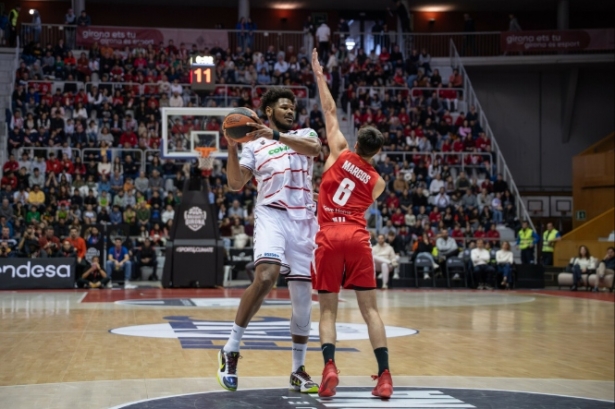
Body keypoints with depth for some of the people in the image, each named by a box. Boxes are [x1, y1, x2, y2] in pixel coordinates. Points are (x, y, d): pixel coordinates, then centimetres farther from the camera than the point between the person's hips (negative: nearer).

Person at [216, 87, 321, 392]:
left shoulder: (304, 134, 16)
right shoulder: (254, 146, 14)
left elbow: (314, 149, -9)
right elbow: (236, 184, 4)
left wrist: (276, 135, -19)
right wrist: (231, 147, -9)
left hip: (303, 219, 3)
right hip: (272, 214, -2)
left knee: (303, 299, 4)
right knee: (266, 276, -29)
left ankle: (298, 370, 16)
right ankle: (231, 350, -16)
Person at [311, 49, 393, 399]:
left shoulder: (341, 153, 8)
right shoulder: (377, 181, 12)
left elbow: (330, 111, 15)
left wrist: (319, 76, 23)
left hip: (329, 238, -1)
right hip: (358, 238, 1)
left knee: (328, 309, 3)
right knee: (370, 308, 3)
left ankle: (330, 367, -17)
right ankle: (385, 375, -5)